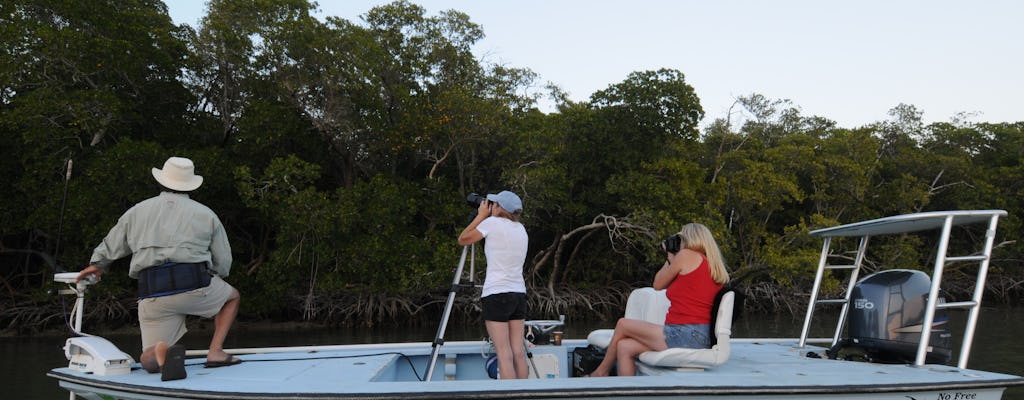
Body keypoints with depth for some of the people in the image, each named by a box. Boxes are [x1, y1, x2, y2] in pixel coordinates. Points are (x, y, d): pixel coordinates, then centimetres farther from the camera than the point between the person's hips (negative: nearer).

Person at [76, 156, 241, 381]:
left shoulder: (137, 211, 18)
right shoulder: (206, 214, 12)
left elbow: (111, 247, 30)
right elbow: (223, 263, 11)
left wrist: (97, 264, 52)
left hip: (152, 295, 2)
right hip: (195, 286, -2)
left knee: (149, 361, 12)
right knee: (232, 297, 29)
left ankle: (162, 352, -26)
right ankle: (215, 351, 9)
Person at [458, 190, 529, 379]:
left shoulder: (492, 223, -6)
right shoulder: (521, 229, 13)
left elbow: (463, 240, 4)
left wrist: (481, 215, 11)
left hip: (496, 294, -7)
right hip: (519, 294, 7)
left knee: (504, 354, -7)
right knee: (519, 352, 6)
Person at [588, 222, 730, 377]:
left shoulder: (687, 255, -5)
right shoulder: (713, 265, 18)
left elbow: (658, 284, 6)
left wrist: (670, 258, 19)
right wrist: (673, 260, 25)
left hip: (685, 335, -8)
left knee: (623, 324, 8)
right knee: (625, 347, 8)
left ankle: (601, 372, 25)